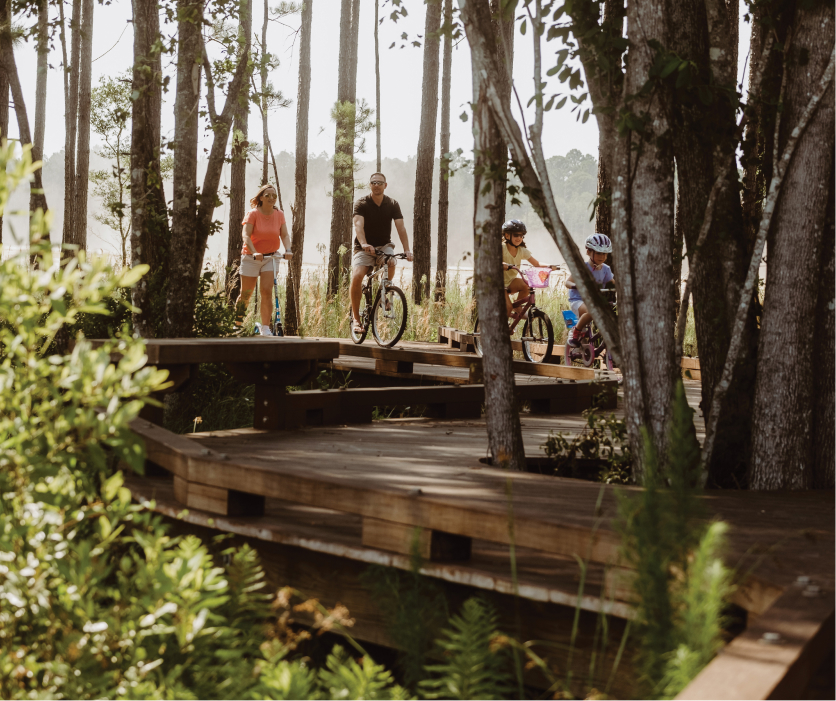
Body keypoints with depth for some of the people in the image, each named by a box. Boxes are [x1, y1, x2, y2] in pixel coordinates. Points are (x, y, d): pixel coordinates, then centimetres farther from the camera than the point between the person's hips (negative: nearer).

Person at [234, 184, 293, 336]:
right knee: (246, 294, 5)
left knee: (267, 291, -12)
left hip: (270, 257, 2)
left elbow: (285, 235, -9)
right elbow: (246, 235, -21)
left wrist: (288, 250, -29)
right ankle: (237, 323, 25)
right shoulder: (253, 214, -11)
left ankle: (265, 328, -9)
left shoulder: (279, 214, -1)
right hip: (251, 257, -2)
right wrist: (255, 252, -37)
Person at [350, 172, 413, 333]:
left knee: (391, 263, -33)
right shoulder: (361, 204, -8)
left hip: (384, 245, 1)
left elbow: (400, 227, -11)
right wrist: (364, 244, -43)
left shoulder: (392, 205, -1)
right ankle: (356, 318, -12)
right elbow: (358, 225, -24)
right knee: (357, 277, -25)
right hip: (364, 248, -1)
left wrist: (406, 249, -26)